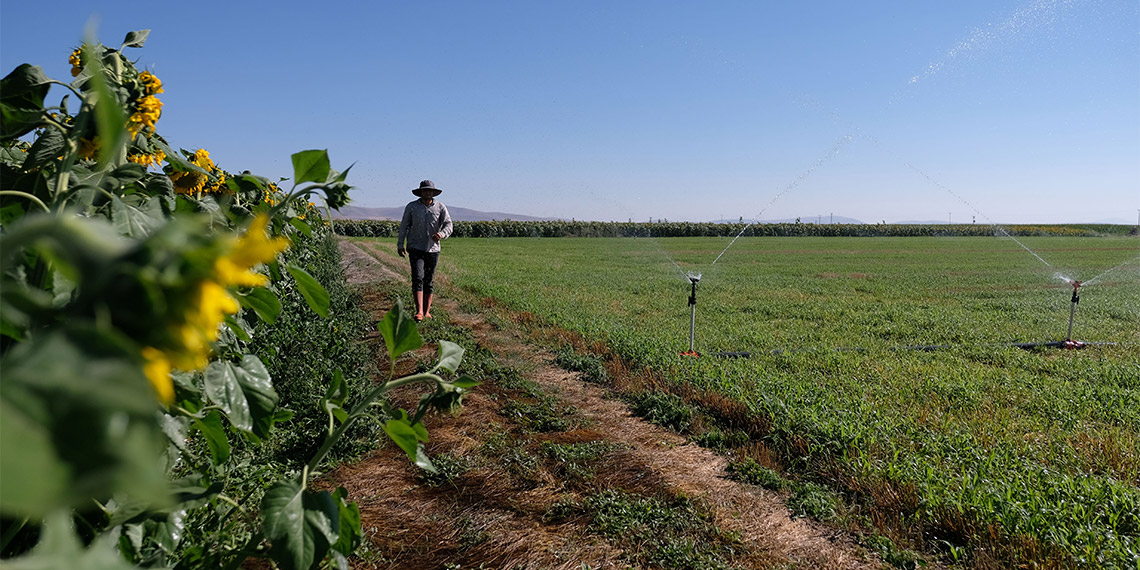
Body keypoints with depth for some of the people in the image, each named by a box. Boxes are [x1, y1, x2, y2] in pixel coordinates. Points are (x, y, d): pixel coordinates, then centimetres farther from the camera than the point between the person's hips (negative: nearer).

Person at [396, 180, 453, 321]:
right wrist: (400, 245, 5)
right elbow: (404, 226, 6)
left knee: (428, 281, 8)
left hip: (433, 249, 2)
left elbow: (448, 225, -6)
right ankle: (419, 311, -22)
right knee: (418, 278, -16)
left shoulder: (440, 207, 1)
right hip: (416, 248, -2)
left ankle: (427, 311, 17)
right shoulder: (411, 207, 0)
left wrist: (442, 234, -28)